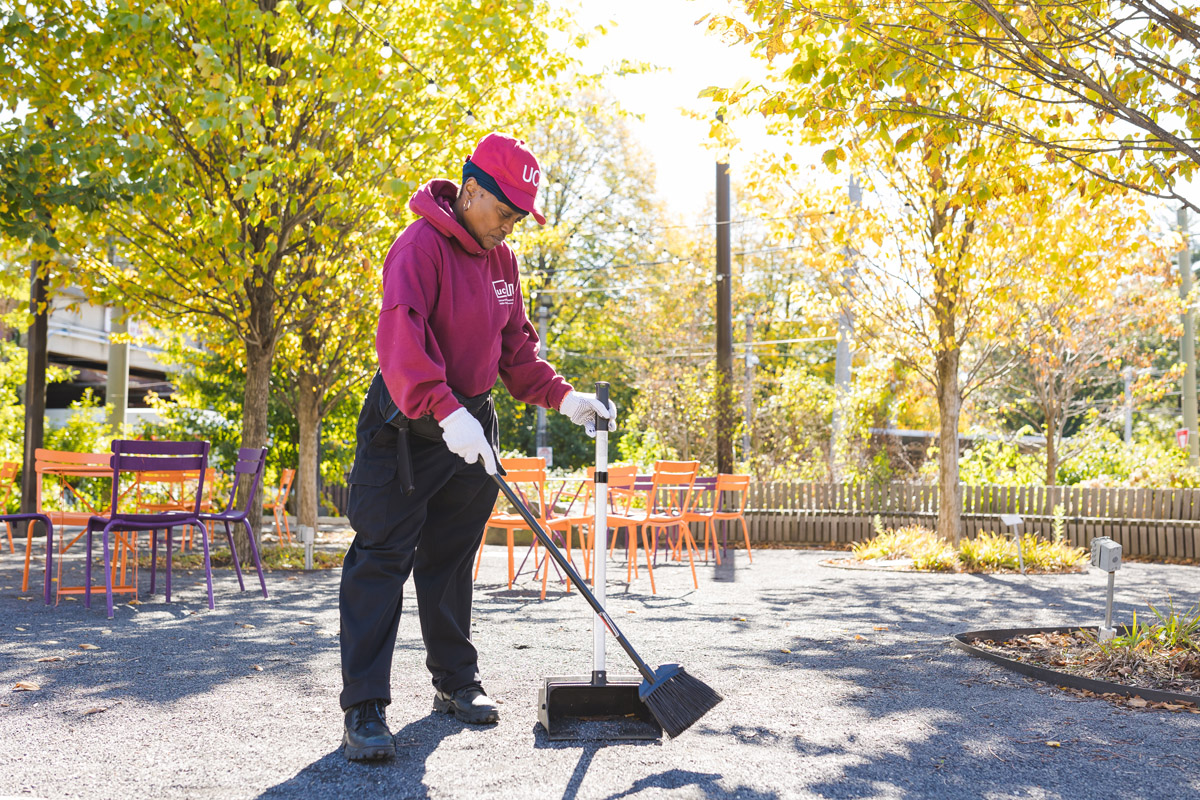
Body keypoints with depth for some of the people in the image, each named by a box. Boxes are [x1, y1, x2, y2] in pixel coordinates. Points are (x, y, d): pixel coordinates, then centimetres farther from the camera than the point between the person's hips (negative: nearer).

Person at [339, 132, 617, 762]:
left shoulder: (501, 258, 10)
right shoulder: (421, 244, -17)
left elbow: (515, 344, 15)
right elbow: (399, 334, -30)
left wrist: (561, 396, 1)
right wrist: (445, 409, -41)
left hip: (471, 421, 8)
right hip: (407, 422, -7)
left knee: (452, 559, 15)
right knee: (381, 560, -6)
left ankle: (456, 681, 27)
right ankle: (364, 708, -2)